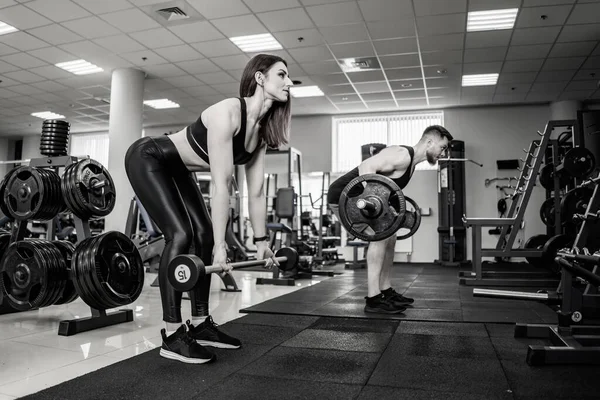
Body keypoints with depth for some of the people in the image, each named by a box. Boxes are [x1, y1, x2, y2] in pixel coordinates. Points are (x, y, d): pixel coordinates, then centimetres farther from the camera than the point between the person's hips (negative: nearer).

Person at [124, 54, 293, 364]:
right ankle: (172, 334, -11)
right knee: (180, 235, -19)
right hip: (147, 158, -9)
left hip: (177, 170, 9)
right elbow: (220, 184, -34)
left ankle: (199, 324, 11)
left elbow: (256, 192, -2)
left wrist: (261, 241, 0)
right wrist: (221, 245, -33)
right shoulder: (228, 112, -31)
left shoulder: (262, 131, -5)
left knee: (204, 236, 2)